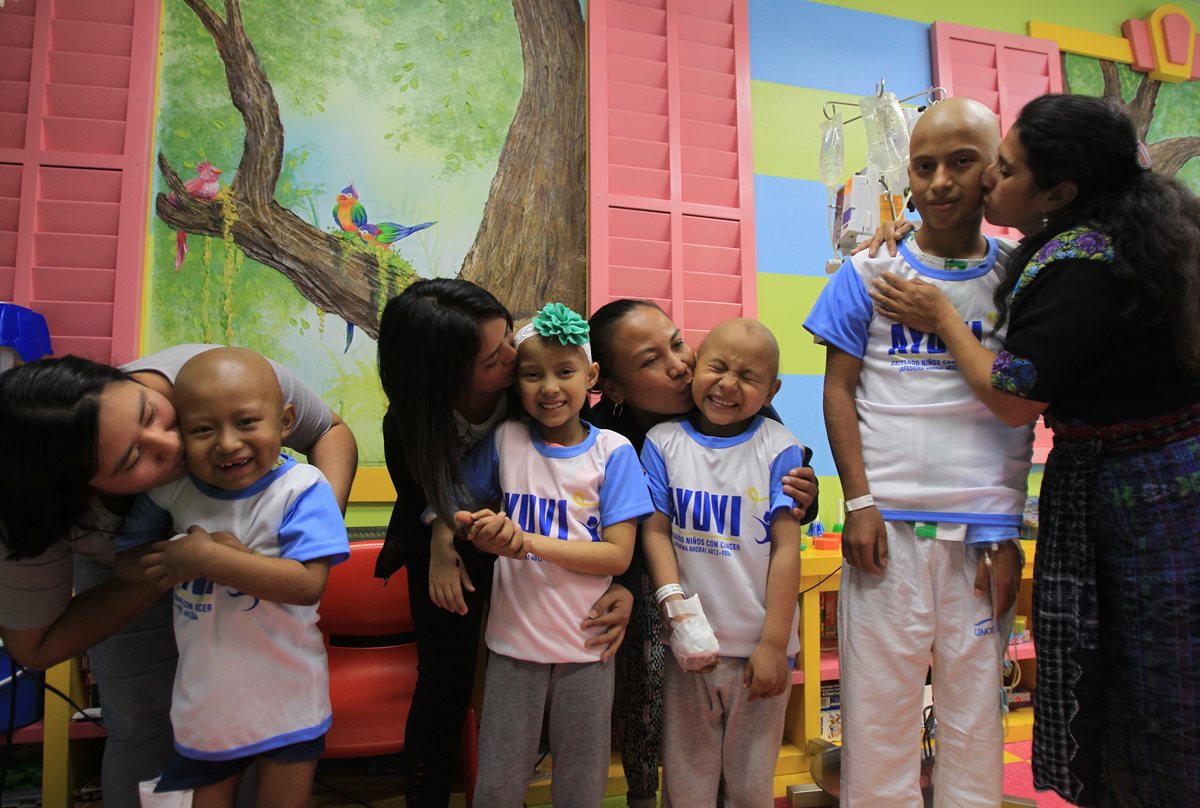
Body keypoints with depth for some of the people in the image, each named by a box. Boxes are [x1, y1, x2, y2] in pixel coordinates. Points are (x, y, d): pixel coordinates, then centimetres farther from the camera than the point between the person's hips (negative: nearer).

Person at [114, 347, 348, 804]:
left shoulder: (300, 488, -21)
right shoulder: (173, 488, -7)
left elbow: (307, 583, -29)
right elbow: (128, 560, 0)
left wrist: (206, 557, -28)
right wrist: (176, 560, -20)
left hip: (287, 703, -3)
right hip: (203, 702, 4)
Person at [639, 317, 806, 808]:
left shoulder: (779, 449, -5)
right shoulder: (663, 442, -1)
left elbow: (786, 548, -7)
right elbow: (656, 531, -2)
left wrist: (774, 644, -9)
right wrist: (678, 611, -14)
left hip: (760, 647, 0)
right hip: (689, 647, 1)